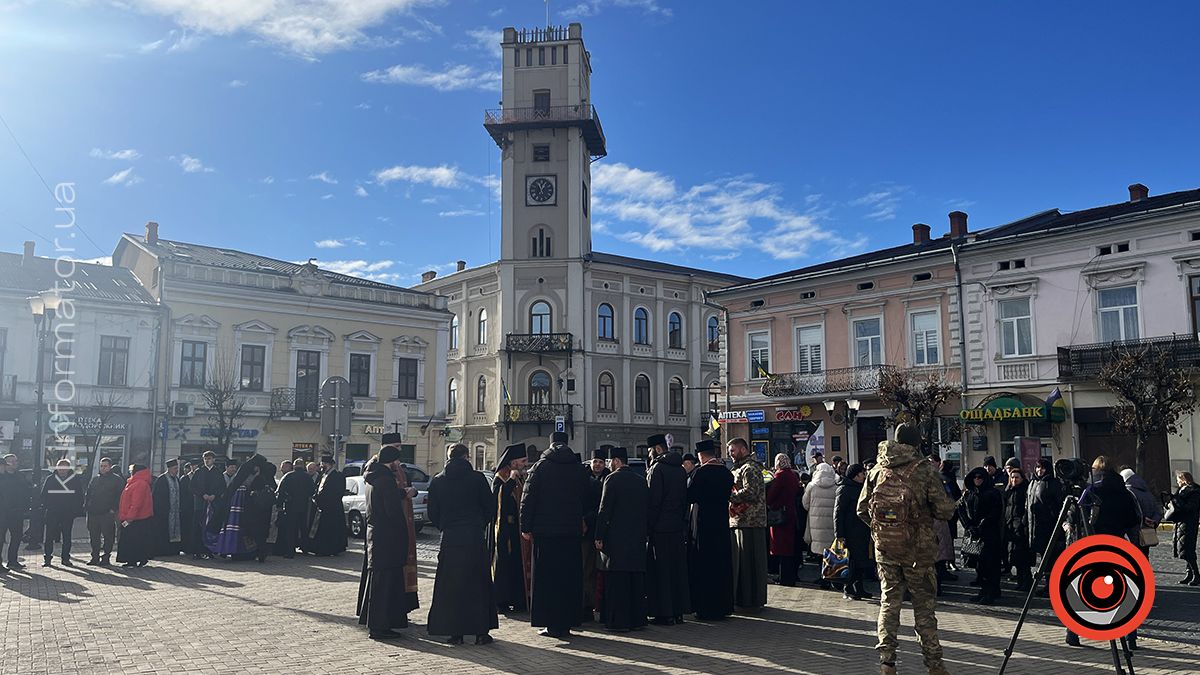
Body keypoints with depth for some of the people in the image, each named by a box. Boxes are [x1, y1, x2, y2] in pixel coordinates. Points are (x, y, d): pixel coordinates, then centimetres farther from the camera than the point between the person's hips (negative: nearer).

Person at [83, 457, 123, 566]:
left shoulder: (117, 479, 1)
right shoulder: (95, 479, 17)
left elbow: (120, 496, -4)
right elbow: (87, 494, 21)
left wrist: (114, 509, -11)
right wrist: (86, 506, 7)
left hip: (107, 513, -5)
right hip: (93, 513, 5)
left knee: (108, 536, -2)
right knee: (94, 536, 8)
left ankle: (106, 557, 5)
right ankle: (95, 556, 16)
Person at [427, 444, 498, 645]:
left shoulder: (437, 482, 3)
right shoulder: (477, 478, -4)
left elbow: (432, 514, 5)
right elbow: (490, 508, -1)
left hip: (449, 539, 2)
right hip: (475, 539, -2)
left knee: (449, 586, 9)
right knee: (478, 584, 7)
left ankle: (455, 633, 8)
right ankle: (481, 632, 7)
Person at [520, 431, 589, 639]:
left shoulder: (540, 467, -3)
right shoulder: (580, 469, 5)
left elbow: (527, 498, -5)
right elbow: (585, 499, 11)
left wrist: (526, 528, -1)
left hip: (544, 531, -2)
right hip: (571, 531, 3)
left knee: (546, 577, 4)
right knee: (569, 578, 9)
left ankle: (550, 624, 4)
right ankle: (566, 624, 12)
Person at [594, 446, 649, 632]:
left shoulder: (612, 479, -8)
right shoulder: (641, 481, 11)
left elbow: (604, 510, -11)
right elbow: (648, 510, 14)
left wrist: (598, 536, -8)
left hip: (616, 539, -6)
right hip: (638, 539, 6)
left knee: (617, 581, -1)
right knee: (637, 580, 11)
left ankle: (618, 621, 0)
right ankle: (637, 619, 16)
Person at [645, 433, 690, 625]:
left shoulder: (657, 468, -12)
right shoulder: (680, 469, 12)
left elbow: (653, 501, -15)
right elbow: (685, 499, 14)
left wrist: (648, 527, -11)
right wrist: (682, 521, 17)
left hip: (661, 528, -7)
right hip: (678, 527, 8)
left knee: (661, 571, -2)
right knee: (678, 568, 11)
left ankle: (665, 613, 1)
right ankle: (679, 611, 17)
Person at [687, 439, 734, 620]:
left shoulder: (701, 472, -15)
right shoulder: (726, 472, 5)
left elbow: (690, 496, -13)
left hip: (703, 524, -6)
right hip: (722, 523, 6)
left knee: (704, 566, 1)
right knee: (722, 564, 14)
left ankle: (706, 609, 4)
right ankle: (723, 606, 21)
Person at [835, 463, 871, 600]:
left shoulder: (860, 488, 18)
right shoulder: (844, 490, -10)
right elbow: (838, 512, -14)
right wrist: (839, 534, -18)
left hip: (862, 531, 9)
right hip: (851, 532, -9)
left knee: (862, 560, 10)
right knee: (854, 560, -8)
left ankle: (858, 588, 19)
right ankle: (848, 590, 1)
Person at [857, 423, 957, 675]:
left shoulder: (877, 470, 3)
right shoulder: (925, 470, -8)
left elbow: (862, 509, 5)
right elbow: (945, 511, -10)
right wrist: (928, 512, 11)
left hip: (884, 548, 3)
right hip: (917, 549, -3)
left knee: (889, 602, 11)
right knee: (924, 605, 9)